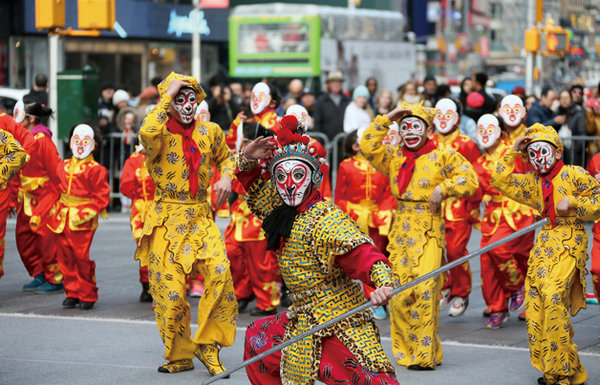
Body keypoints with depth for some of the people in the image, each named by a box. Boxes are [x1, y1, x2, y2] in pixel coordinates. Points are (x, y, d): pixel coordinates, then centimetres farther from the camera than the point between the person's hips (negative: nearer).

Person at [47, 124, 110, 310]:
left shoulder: (95, 170, -4)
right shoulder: (63, 167, 13)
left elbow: (102, 196, -6)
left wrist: (86, 213, -13)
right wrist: (55, 208, 12)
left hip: (83, 220, -6)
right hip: (62, 218, 6)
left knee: (82, 257, -8)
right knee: (65, 256, 6)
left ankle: (88, 295, 6)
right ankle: (72, 293, 17)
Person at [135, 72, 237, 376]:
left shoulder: (210, 132, 8)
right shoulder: (162, 135, -6)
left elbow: (225, 157, 28)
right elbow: (148, 134, -32)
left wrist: (226, 177, 5)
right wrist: (168, 95, -22)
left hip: (201, 217, 3)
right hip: (167, 221, -3)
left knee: (220, 272, -19)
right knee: (169, 288, -3)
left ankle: (207, 345, -3)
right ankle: (179, 356, 17)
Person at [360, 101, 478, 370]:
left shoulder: (443, 157, 1)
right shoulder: (394, 159, 14)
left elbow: (470, 180, -4)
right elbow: (368, 146, 6)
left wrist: (442, 189, -15)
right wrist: (386, 120, 4)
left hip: (428, 230, -5)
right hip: (400, 231, 5)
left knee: (425, 290, -14)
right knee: (399, 293, 1)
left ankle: (425, 355, -9)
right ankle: (406, 352, 12)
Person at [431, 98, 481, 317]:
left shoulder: (466, 145, 2)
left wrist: (473, 207, 1)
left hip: (459, 206, -3)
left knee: (455, 251, -6)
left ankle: (461, 294, 11)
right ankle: (444, 288, 14)